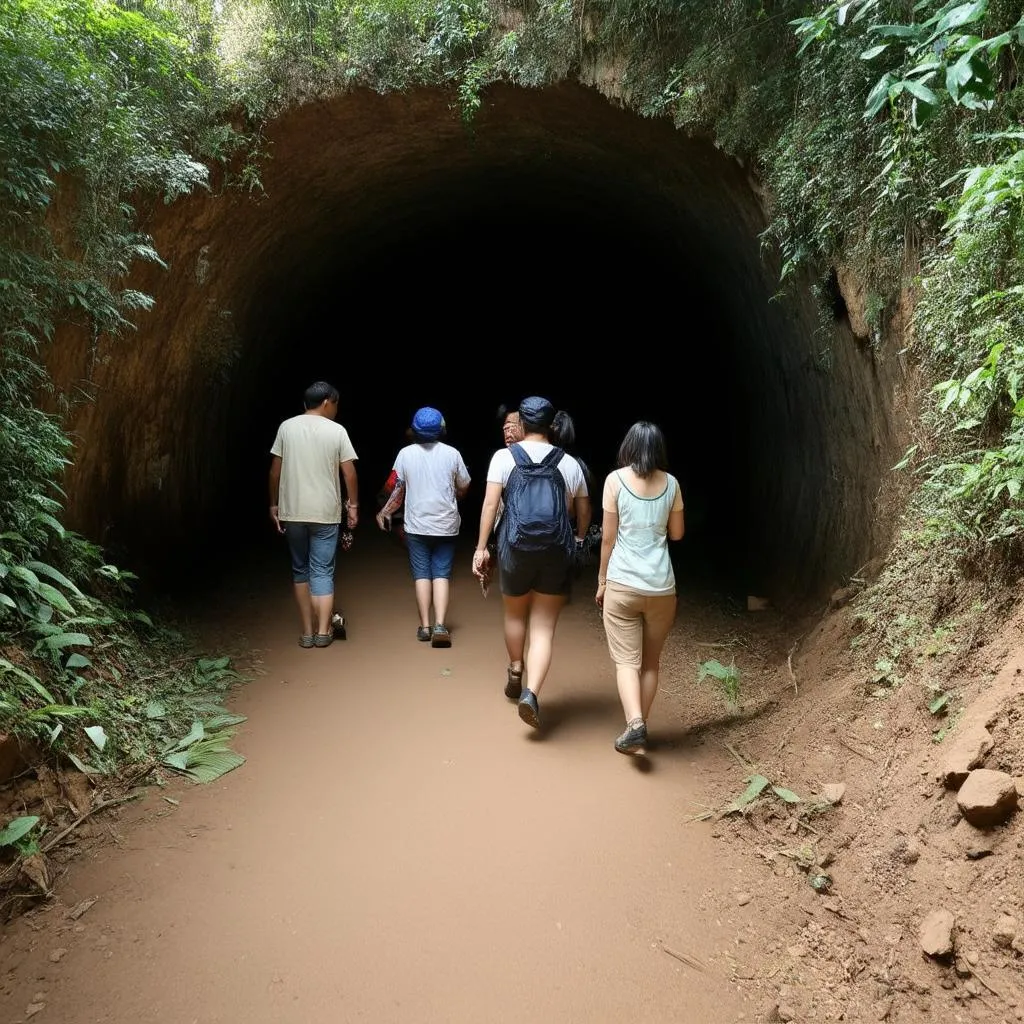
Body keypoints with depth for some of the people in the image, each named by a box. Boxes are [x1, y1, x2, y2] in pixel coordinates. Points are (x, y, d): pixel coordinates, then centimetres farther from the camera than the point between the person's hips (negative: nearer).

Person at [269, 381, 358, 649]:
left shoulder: (287, 427, 3)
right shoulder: (337, 431, -3)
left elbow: (275, 470, 4)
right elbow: (349, 473, -4)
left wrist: (274, 504, 13)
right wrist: (353, 505, 8)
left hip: (292, 512, 2)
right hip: (325, 513, -2)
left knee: (300, 569, 12)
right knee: (322, 572, 5)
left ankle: (307, 632, 13)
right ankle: (323, 632, 5)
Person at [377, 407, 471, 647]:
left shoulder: (406, 453, -4)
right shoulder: (452, 453, -4)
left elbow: (398, 490, 0)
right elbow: (463, 488, 5)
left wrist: (384, 512, 15)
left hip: (417, 525, 0)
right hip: (446, 525, 0)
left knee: (421, 574, 8)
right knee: (442, 574, 2)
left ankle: (425, 626, 10)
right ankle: (440, 626, -9)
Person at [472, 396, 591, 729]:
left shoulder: (504, 457, -1)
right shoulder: (569, 463, 5)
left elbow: (490, 504, -9)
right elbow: (584, 512, 13)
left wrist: (481, 547, -5)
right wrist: (578, 541, 31)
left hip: (515, 551, 0)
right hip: (556, 555, 0)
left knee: (515, 615, 23)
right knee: (544, 628, 3)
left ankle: (515, 675, 42)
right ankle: (531, 694, -13)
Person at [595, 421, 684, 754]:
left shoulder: (616, 479, -4)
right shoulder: (671, 483, 4)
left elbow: (608, 537, -2)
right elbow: (677, 533, 14)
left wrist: (602, 581, 7)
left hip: (622, 583, -3)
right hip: (661, 585, 3)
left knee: (626, 660, 1)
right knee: (651, 661, 16)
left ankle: (635, 725, -15)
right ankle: (641, 724, 22)